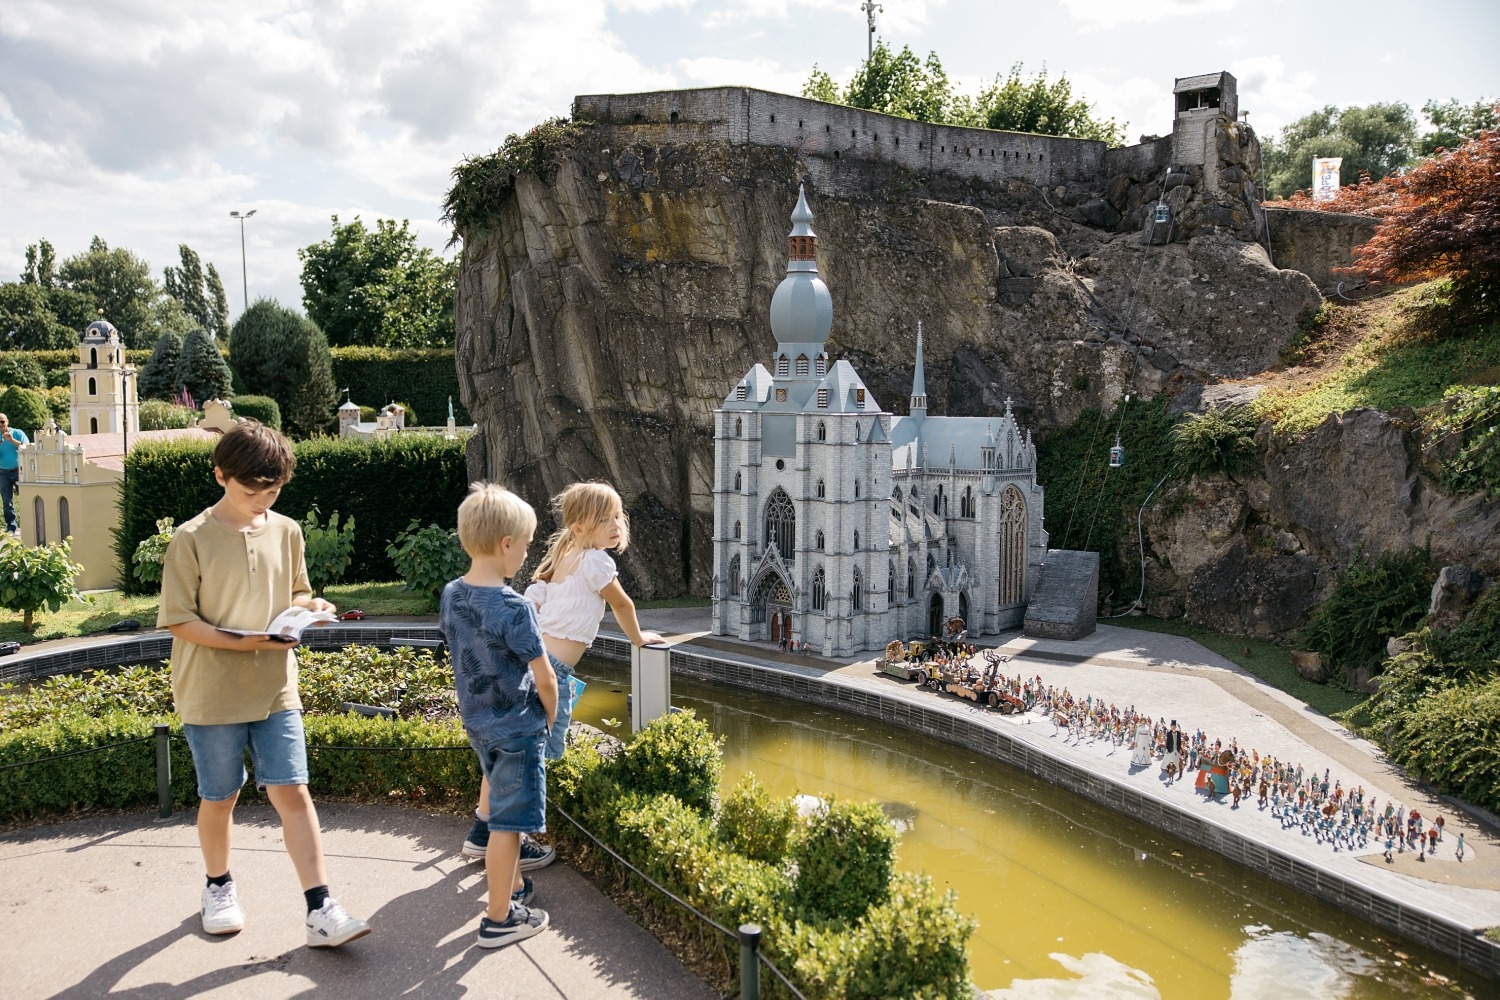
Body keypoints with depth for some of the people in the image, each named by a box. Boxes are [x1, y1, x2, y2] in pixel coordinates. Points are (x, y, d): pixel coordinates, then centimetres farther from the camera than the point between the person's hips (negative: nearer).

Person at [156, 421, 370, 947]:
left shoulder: (286, 532, 3)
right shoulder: (192, 539, -10)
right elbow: (178, 621, -10)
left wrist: (310, 606, -7)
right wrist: (243, 641, -23)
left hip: (276, 688, 3)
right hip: (212, 695, -2)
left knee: (292, 792, -2)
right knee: (220, 798, 12)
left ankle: (320, 911, 0)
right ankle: (219, 887, 38)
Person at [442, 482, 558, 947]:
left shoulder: (451, 595, -2)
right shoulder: (514, 608, -24)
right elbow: (545, 679, -18)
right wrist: (549, 718, 0)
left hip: (476, 722, 8)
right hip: (517, 728, -8)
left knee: (503, 806, 24)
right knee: (508, 822, 4)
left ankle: (513, 884, 42)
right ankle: (499, 919, 15)